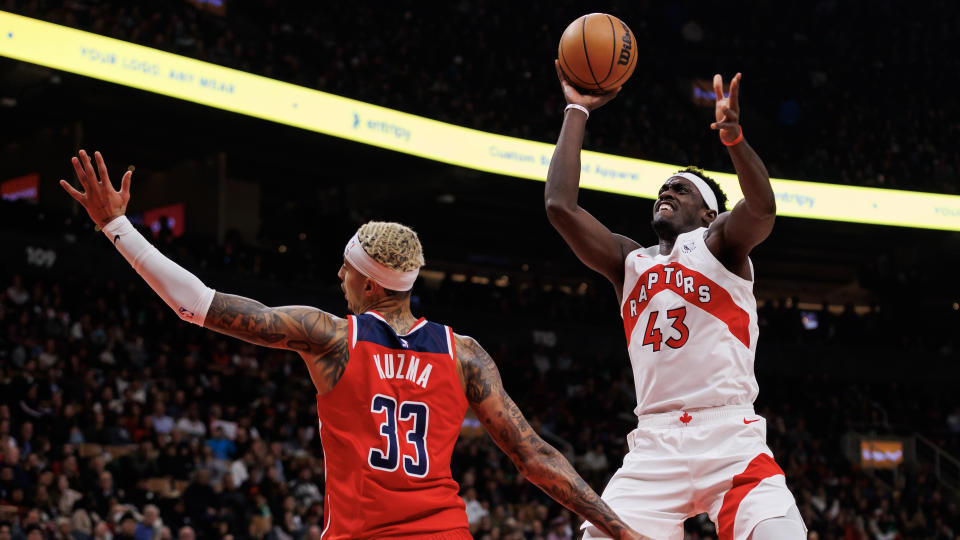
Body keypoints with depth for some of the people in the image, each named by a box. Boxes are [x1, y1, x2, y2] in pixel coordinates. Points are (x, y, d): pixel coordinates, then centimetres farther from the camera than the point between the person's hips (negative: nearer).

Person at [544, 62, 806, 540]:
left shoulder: (718, 244, 10)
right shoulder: (631, 263, 21)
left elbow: (762, 209, -14)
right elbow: (559, 205, 10)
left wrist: (733, 135, -31)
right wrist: (577, 112, 13)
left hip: (731, 441, -3)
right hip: (654, 443, 3)